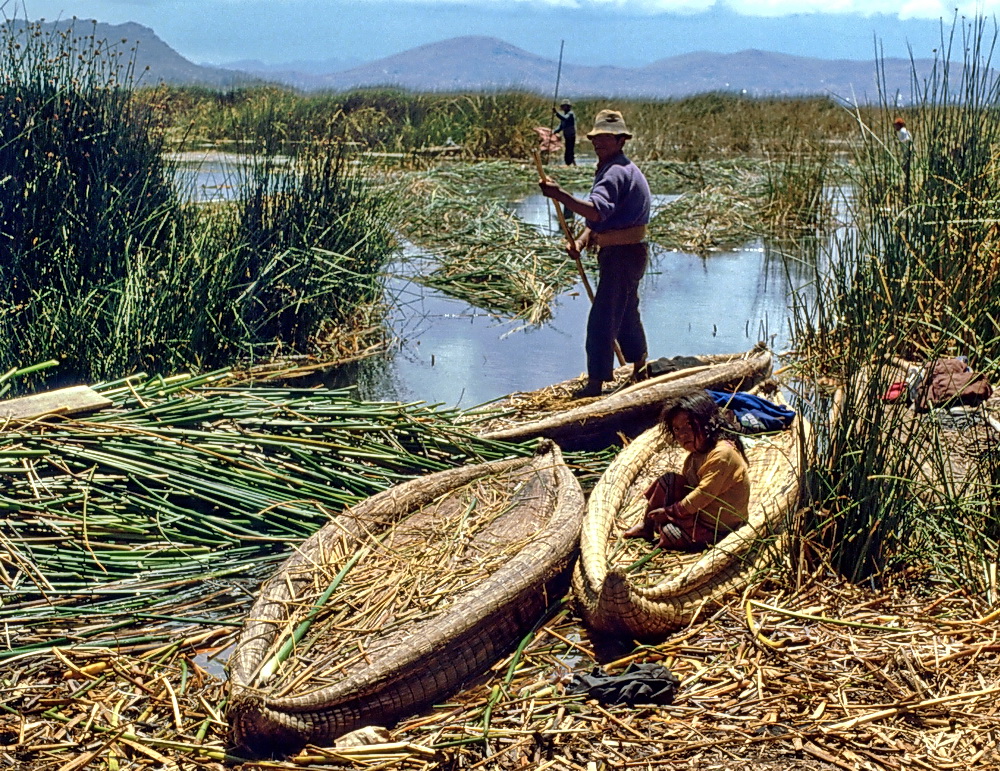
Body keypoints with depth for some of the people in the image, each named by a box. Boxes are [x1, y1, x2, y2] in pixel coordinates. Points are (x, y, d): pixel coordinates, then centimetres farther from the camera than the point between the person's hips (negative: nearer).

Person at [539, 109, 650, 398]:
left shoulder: (616, 172, -19)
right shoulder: (609, 170, 16)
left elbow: (596, 210, -35)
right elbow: (599, 217, 12)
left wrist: (559, 195, -41)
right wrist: (580, 242, -4)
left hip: (622, 255, -11)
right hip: (626, 253, 11)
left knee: (601, 319, -8)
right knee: (626, 314, 23)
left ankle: (595, 383, -4)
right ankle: (639, 371, 37)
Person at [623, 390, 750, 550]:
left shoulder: (722, 453, -25)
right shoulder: (696, 453, 7)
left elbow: (704, 493, -27)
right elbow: (685, 482, 10)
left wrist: (670, 511, -19)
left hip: (717, 528, -9)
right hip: (700, 510, 9)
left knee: (669, 535, -21)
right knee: (669, 480, -2)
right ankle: (646, 526, 9)